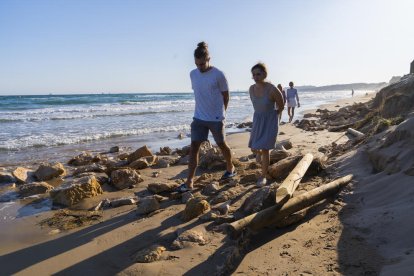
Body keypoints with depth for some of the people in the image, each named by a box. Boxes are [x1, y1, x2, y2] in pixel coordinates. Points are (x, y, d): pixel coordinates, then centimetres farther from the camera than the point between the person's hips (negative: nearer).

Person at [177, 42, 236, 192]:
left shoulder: (218, 75, -12)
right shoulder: (193, 74, 2)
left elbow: (225, 95, -2)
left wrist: (220, 112, 5)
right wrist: (202, 110, 12)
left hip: (216, 118, -4)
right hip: (198, 118, 4)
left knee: (221, 145, 13)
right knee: (194, 147, -3)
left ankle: (231, 168, 39)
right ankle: (189, 182, 0)